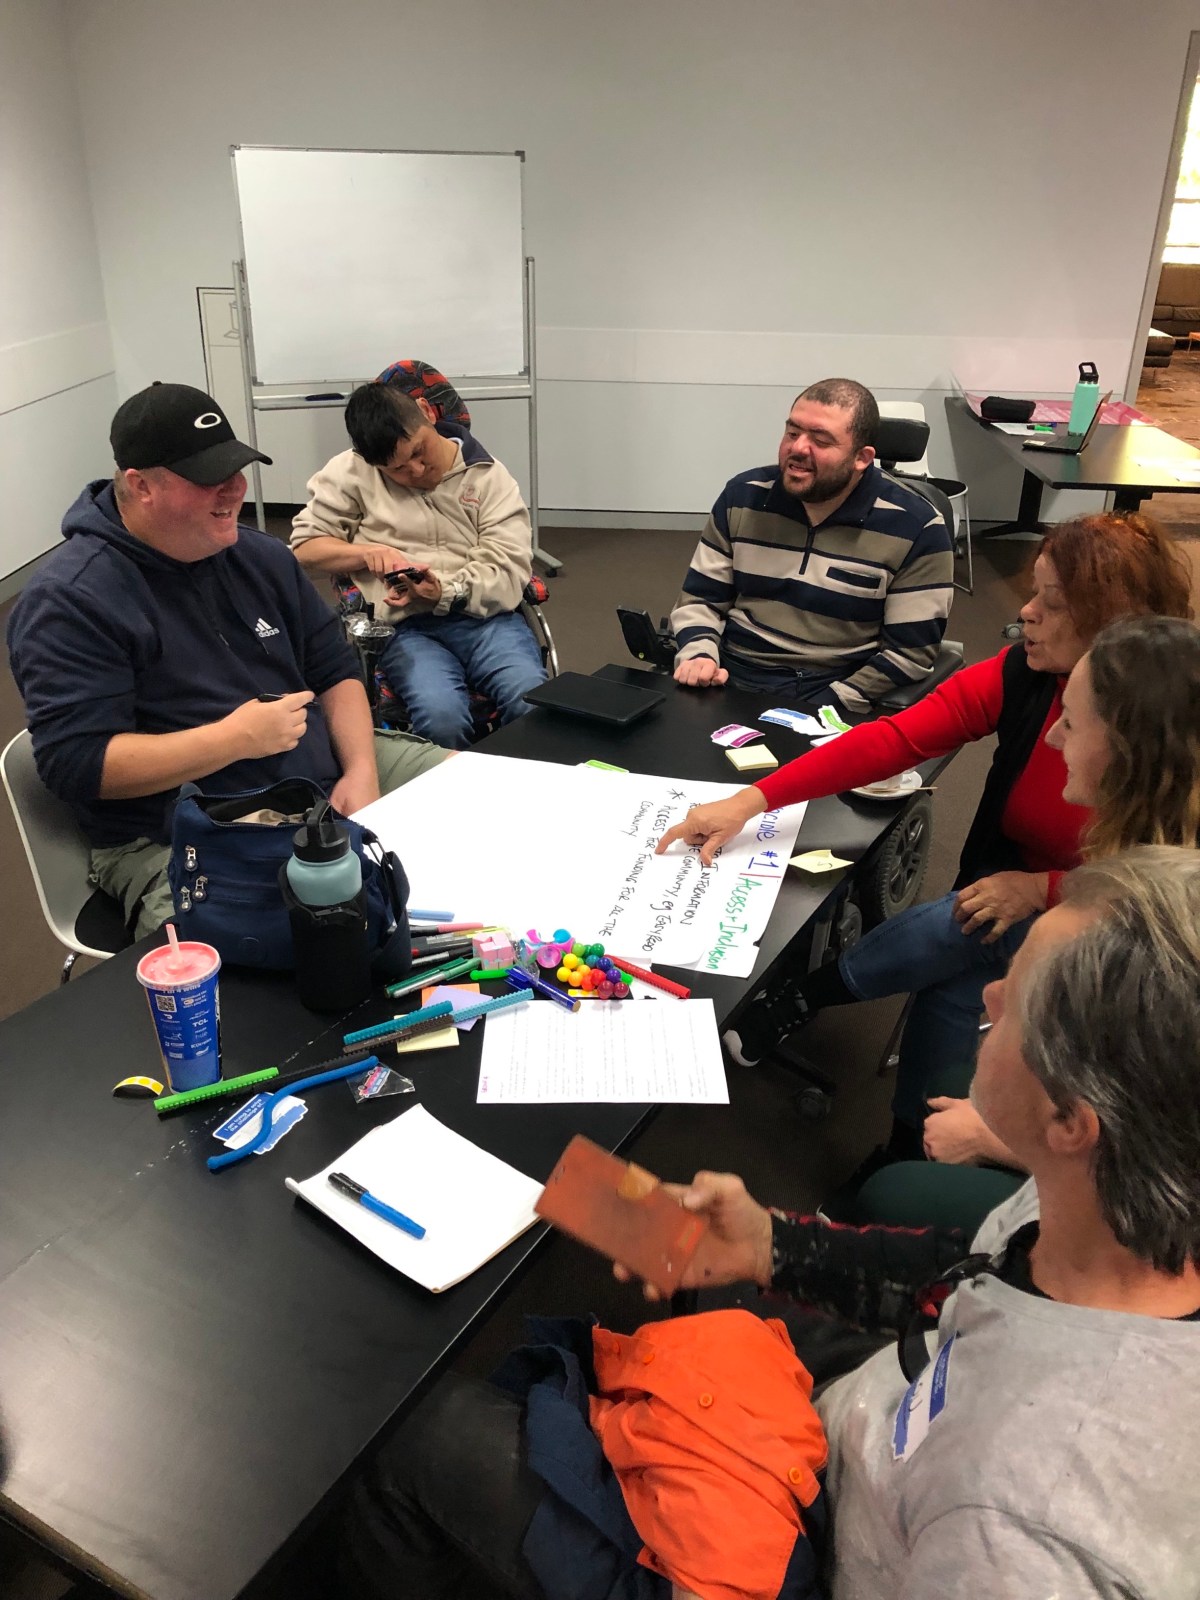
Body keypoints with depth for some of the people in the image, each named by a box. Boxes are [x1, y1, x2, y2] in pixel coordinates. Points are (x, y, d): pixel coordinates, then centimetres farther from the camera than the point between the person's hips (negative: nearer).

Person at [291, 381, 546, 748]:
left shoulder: (488, 476, 10)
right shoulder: (351, 472, 10)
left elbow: (510, 568, 0)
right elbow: (304, 547, 12)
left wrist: (445, 593, -17)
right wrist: (366, 552, -7)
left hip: (484, 616, 1)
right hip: (403, 626, -1)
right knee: (442, 717, -34)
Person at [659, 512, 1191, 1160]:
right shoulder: (1019, 676, -14)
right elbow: (890, 740, -21)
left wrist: (1042, 888, -27)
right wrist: (751, 801, -28)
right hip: (1006, 898, 3)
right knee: (950, 991, -26)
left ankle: (803, 996, -8)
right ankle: (910, 1154, -3)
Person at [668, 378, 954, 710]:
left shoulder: (915, 527, -5)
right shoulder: (743, 496, 5)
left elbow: (910, 652, -5)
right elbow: (699, 599, 10)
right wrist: (698, 656, -11)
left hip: (834, 701, -2)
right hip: (729, 683, 2)